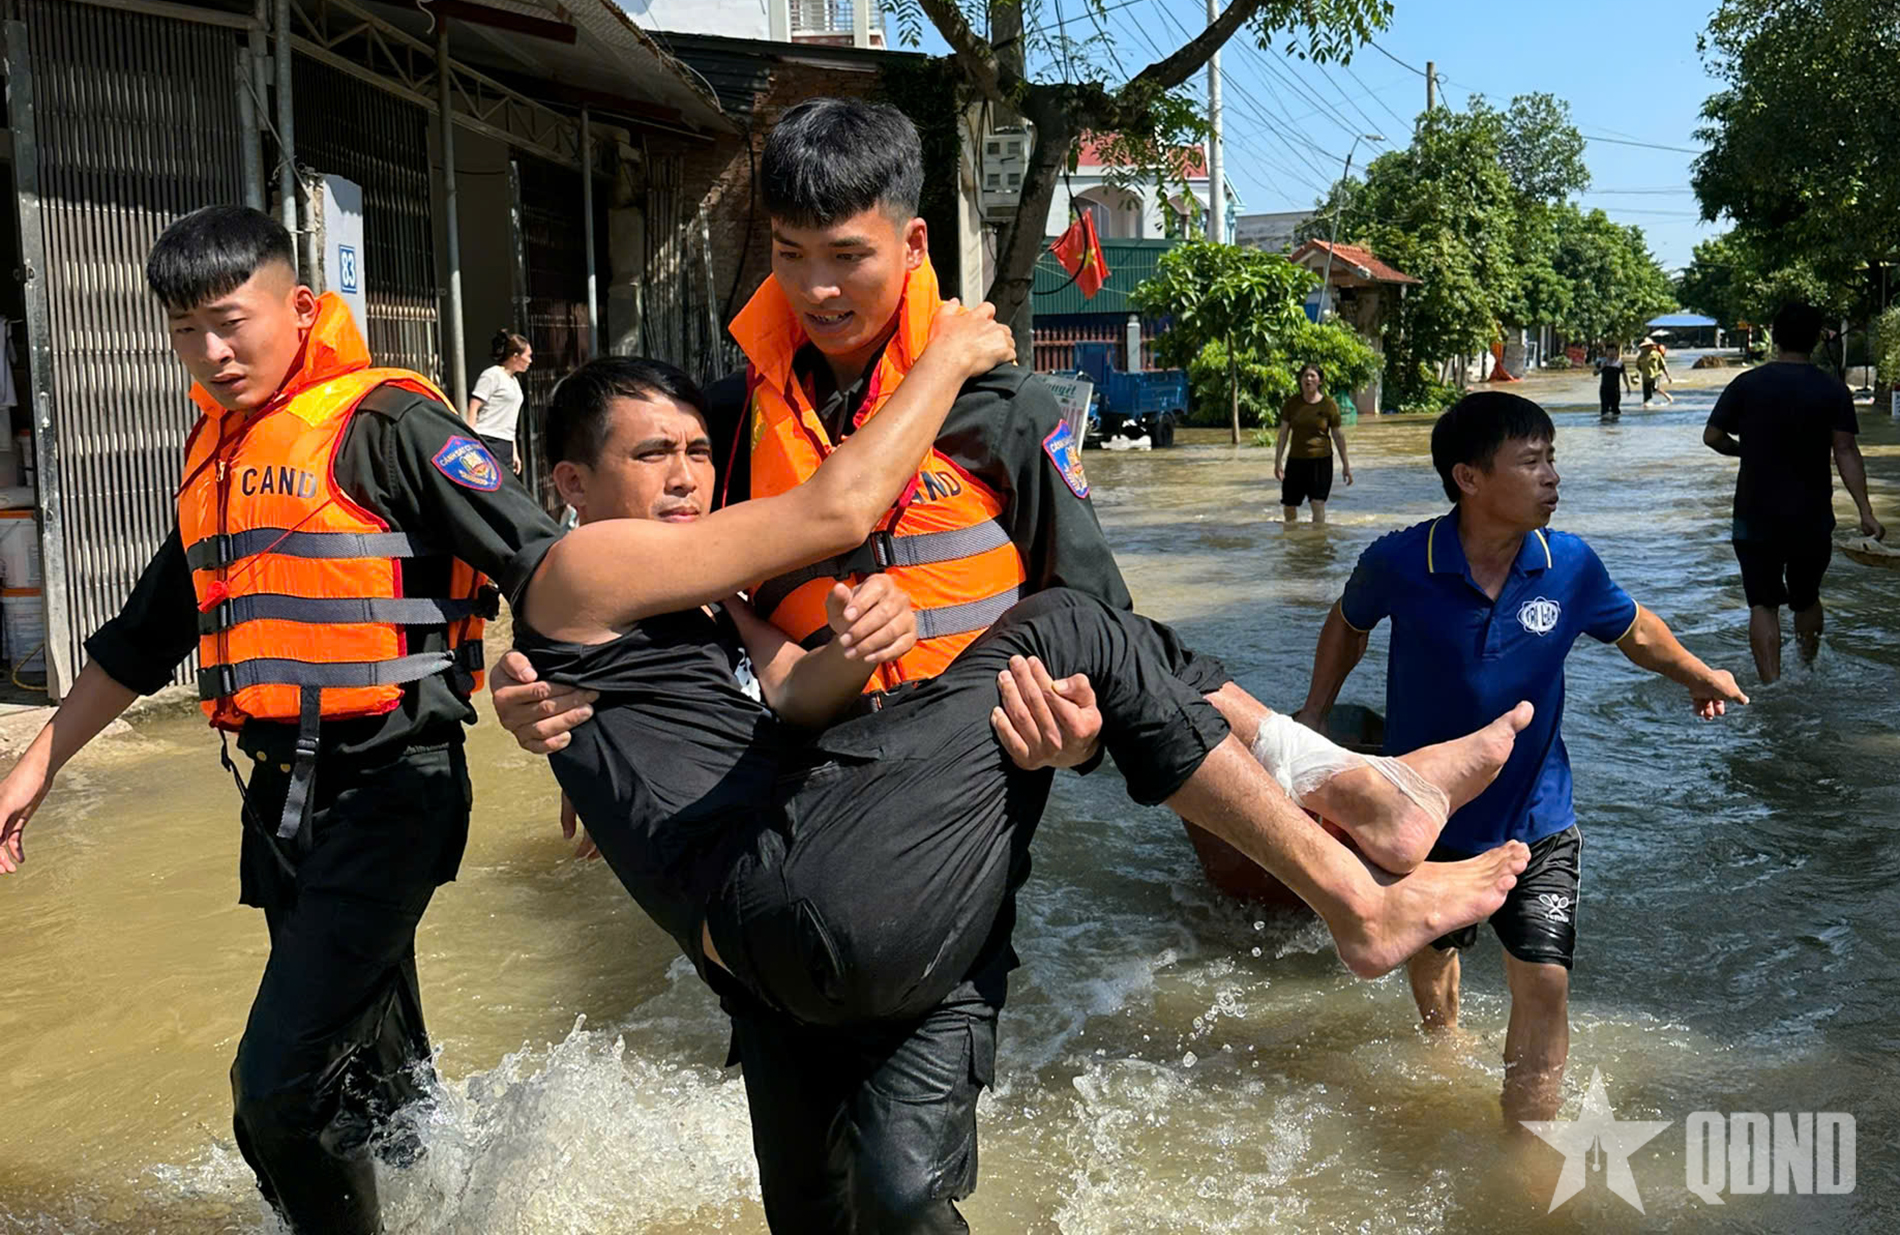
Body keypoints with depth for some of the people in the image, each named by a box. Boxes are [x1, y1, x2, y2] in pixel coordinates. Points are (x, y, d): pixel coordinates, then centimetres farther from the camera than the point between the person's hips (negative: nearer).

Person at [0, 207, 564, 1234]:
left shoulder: (381, 422, -8)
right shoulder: (213, 453, 16)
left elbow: (534, 555, -17)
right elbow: (144, 634, 25)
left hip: (388, 790, -8)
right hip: (282, 794, 8)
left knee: (279, 1089, -15)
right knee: (373, 1078, 18)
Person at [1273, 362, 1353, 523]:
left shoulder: (1329, 405, -3)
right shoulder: (1291, 404, 2)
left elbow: (1338, 435, 3)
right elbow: (1283, 434, 5)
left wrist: (1345, 464, 5)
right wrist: (1278, 462, 0)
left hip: (1321, 459, -3)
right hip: (1296, 460, 3)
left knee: (1318, 504, -11)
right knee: (1289, 505, 9)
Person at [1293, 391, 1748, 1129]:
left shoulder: (1570, 566, -15)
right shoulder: (1399, 564, -20)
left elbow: (1633, 630, 8)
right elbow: (1349, 623, 3)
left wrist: (1698, 676, 16)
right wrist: (1314, 715, 1)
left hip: (1536, 820, 0)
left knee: (1544, 984, -8)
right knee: (1429, 951, 22)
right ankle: (1444, 1043, 56)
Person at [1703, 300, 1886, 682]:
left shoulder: (1747, 385, -5)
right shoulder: (1833, 390, -4)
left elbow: (1712, 437, -2)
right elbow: (1846, 452, -9)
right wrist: (1865, 512, -11)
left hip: (1755, 517, -1)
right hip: (1812, 519, 2)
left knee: (1763, 605, 1)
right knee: (1806, 599, 20)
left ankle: (1772, 689, -11)